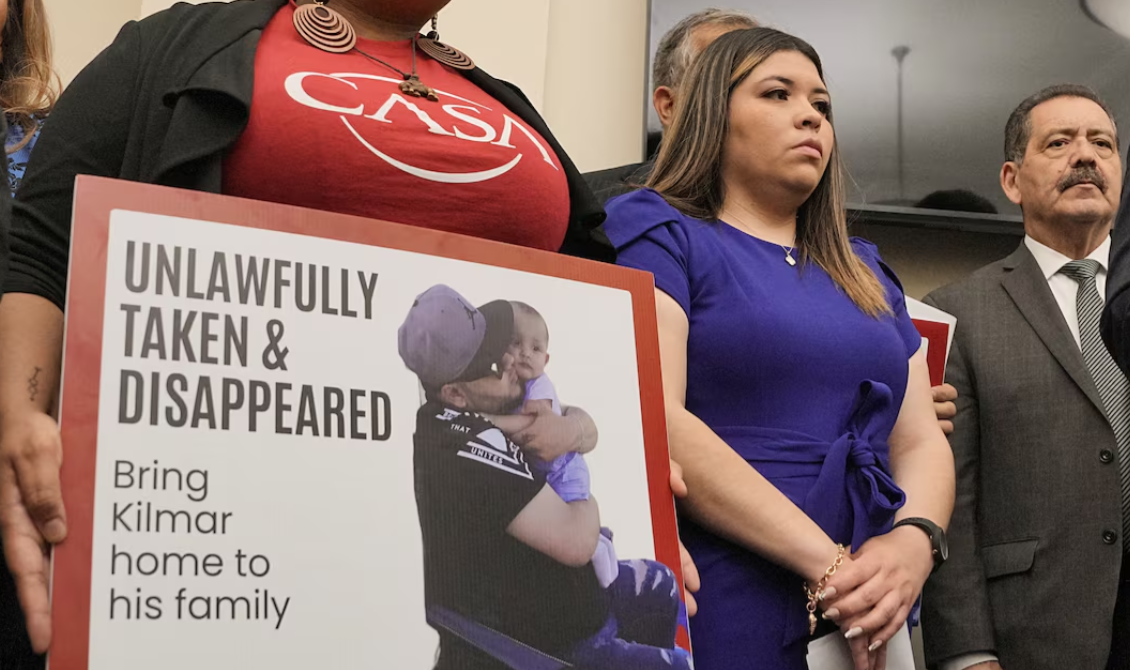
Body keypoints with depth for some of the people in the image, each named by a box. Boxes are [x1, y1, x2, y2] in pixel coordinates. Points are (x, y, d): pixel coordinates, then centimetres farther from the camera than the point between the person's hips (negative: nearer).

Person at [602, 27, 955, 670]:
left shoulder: (866, 274, 17)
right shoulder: (660, 235, -1)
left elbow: (922, 441, 11)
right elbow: (649, 421, -15)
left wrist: (916, 542, -12)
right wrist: (828, 562, -19)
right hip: (716, 607, -5)